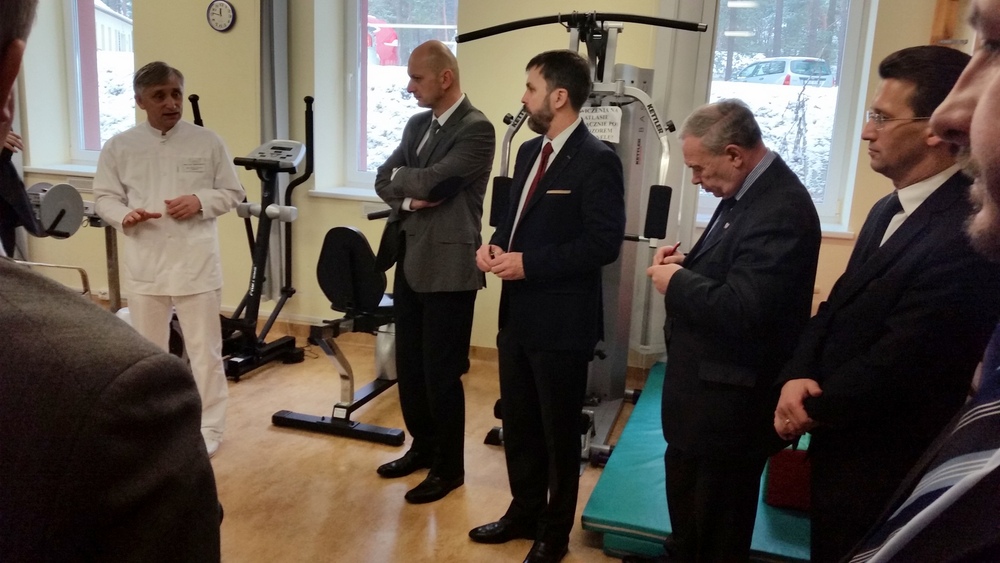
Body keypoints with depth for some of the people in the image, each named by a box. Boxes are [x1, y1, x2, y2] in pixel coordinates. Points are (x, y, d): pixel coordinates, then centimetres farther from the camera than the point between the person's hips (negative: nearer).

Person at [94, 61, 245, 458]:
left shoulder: (207, 142, -1)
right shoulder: (119, 147, 1)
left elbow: (233, 193, 4)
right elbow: (104, 197, 5)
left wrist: (201, 201, -15)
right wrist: (125, 216, -16)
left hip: (197, 263, -2)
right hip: (144, 264, 2)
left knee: (204, 349, 5)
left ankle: (208, 427, 18)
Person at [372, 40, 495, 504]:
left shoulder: (476, 129, -13)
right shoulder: (417, 124, 13)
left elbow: (432, 180, -22)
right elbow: (384, 181, 9)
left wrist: (402, 177, -2)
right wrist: (409, 199, -11)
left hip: (448, 266, -8)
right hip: (410, 263, 8)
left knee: (441, 371, 2)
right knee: (409, 365, 16)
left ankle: (449, 467, 19)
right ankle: (423, 447, 35)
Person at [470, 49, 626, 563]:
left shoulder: (597, 160, -16)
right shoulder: (529, 151, 10)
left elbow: (603, 242, -21)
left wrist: (529, 264, -21)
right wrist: (495, 244, -3)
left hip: (561, 323, -8)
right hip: (517, 315, 8)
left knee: (558, 432, 11)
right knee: (517, 424, 20)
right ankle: (525, 512, 40)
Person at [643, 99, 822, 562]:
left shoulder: (780, 210, -27)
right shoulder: (748, 191, 5)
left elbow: (740, 311, -32)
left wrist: (677, 282, -17)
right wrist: (689, 263, -2)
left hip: (728, 400, -10)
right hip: (705, 390, 10)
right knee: (686, 511, 28)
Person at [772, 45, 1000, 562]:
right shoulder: (889, 210, 7)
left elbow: (895, 365, -27)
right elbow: (836, 310, 6)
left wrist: (813, 412, -11)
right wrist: (796, 377, -11)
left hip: (886, 470, -8)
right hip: (844, 450, 8)